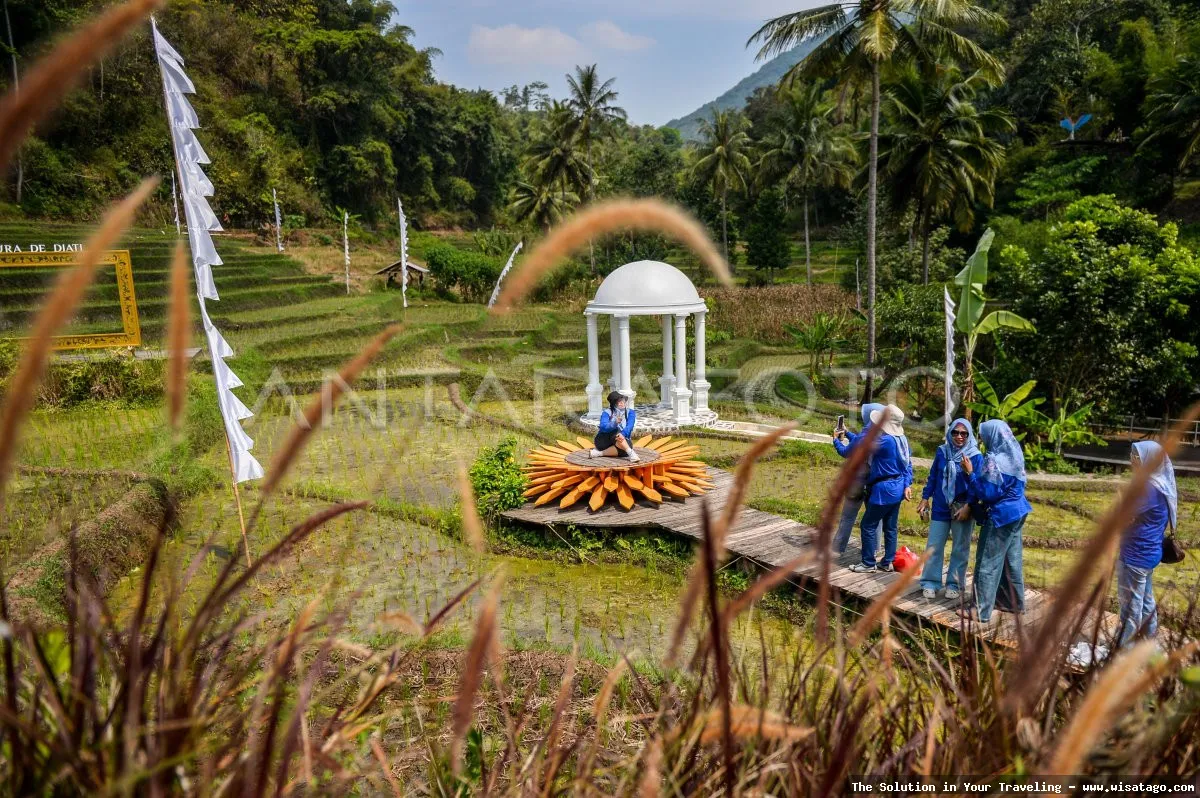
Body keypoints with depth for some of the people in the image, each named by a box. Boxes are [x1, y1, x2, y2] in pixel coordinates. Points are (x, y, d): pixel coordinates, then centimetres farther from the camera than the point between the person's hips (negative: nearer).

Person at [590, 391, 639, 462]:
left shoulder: (630, 412, 2)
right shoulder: (607, 413, -3)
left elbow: (629, 427, -17)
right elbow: (603, 427, -23)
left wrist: (622, 435, -39)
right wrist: (615, 423, -42)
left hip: (623, 441, 2)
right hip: (604, 440, -1)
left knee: (628, 445, -36)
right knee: (616, 432, -35)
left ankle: (599, 453, -34)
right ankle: (631, 453, -50)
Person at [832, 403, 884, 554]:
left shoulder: (864, 436, -24)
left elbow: (846, 452, -7)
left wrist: (836, 440, 10)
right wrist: (847, 433, 22)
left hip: (859, 483, -5)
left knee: (847, 518, 6)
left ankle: (837, 549, 14)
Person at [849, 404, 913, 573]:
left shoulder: (885, 440, -24)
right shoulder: (902, 439, 5)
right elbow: (908, 464, 8)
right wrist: (907, 485, 7)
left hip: (884, 490, -9)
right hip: (897, 488, 9)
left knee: (868, 526, 2)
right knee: (891, 527, 16)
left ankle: (868, 564, 10)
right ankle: (887, 562, 24)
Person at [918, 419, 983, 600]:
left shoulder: (976, 457, -9)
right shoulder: (942, 452, 1)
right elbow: (932, 477, 8)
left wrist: (968, 507, -16)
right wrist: (925, 499, 6)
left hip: (962, 509, -3)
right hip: (940, 507, 3)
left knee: (960, 549, 9)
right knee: (934, 546, 5)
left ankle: (955, 585, 22)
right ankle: (930, 583, 15)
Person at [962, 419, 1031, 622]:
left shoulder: (995, 461, -22)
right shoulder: (1013, 455, 7)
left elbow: (987, 493, -22)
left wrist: (970, 472, -19)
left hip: (1001, 516, -9)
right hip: (1016, 512, 9)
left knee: (988, 562, -2)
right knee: (1011, 559, 19)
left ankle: (982, 610, 3)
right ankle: (1014, 601, 30)